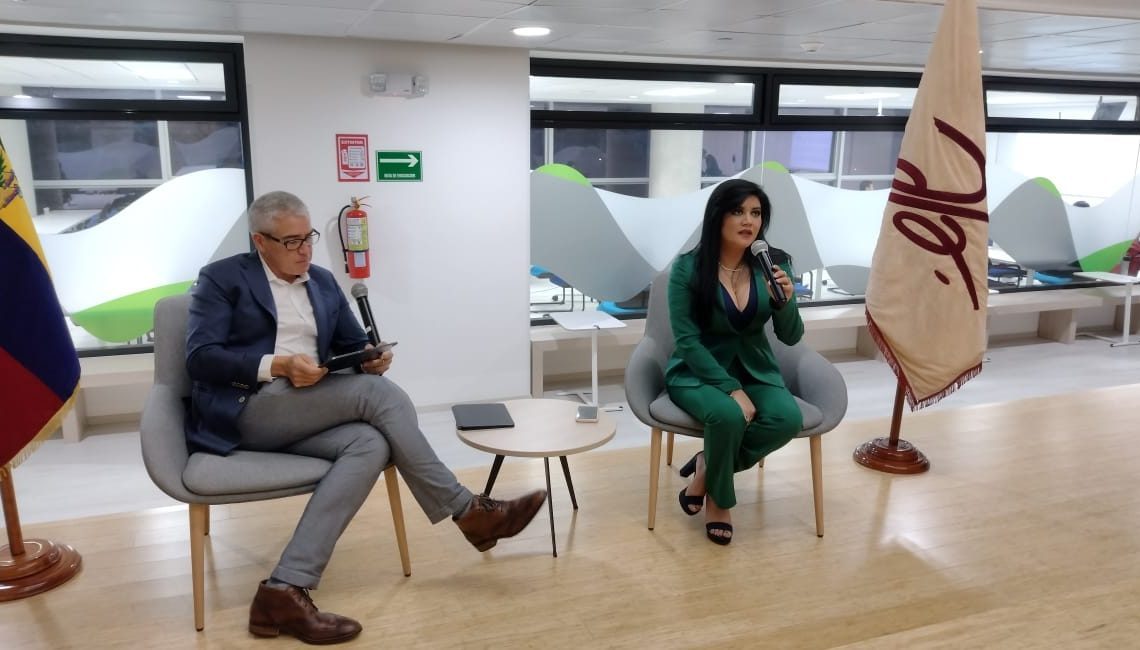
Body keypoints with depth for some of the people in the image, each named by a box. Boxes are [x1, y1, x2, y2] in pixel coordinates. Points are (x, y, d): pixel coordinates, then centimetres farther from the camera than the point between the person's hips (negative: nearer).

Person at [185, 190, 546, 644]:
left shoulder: (323, 283, 20)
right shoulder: (222, 279, 3)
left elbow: (353, 346, 20)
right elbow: (200, 358, -8)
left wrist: (372, 358, -5)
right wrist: (277, 365, -22)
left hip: (303, 417, 7)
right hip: (245, 410, -6)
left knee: (369, 445, -28)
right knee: (379, 392, -24)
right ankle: (468, 512, -17)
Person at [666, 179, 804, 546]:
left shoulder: (774, 264, -3)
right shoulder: (688, 268, -14)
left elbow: (791, 337, -1)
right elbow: (687, 342, -15)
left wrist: (786, 301, -22)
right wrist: (732, 389, -23)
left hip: (755, 371, 4)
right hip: (698, 372, -3)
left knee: (788, 419, -27)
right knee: (728, 416, -34)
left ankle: (708, 466, -2)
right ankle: (719, 499, -3)